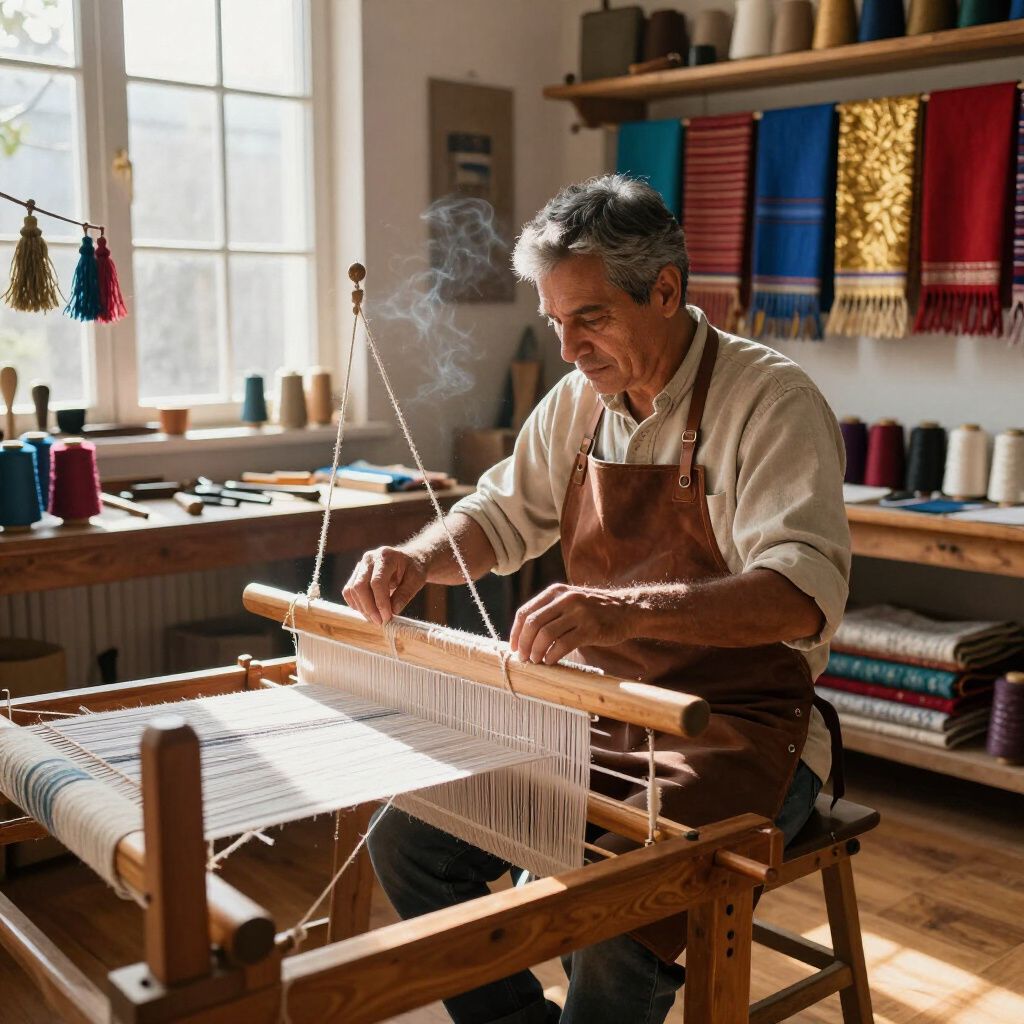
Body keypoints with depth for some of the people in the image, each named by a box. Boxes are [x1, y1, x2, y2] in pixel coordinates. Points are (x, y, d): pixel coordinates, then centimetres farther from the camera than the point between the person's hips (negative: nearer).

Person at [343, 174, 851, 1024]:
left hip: (739, 732, -6)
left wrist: (629, 608, -43)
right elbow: (506, 513, 19)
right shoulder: (580, 400, 6)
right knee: (408, 838, -6)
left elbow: (806, 590, -28)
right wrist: (417, 558, -4)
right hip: (601, 715, 7)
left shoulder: (770, 398, -15)